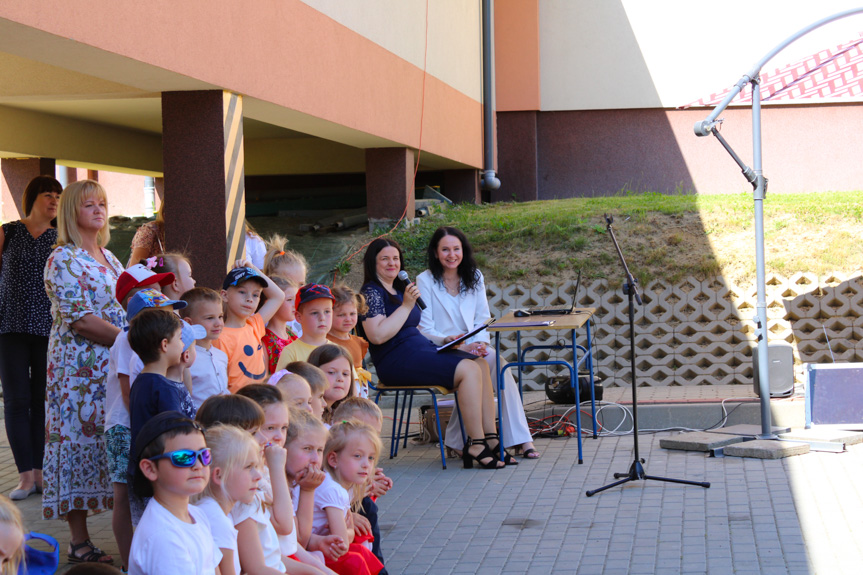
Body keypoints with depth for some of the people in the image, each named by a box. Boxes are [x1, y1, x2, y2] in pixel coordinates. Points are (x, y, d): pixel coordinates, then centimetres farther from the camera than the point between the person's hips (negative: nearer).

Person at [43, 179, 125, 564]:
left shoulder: (108, 258, 17)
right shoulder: (63, 260, -7)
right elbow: (79, 320, -16)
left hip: (116, 366, 7)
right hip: (80, 369, -7)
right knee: (80, 442, -4)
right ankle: (80, 544, 1)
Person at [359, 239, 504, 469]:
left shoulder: (400, 289, 22)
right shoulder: (372, 292, -6)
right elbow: (377, 336, -20)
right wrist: (406, 305, -16)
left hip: (423, 347, 9)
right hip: (396, 360, -9)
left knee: (481, 364, -9)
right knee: (468, 370, -24)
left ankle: (491, 439, -13)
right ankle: (476, 446, -21)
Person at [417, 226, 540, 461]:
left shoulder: (474, 277, 14)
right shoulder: (425, 281, 0)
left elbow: (483, 318, 13)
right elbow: (425, 329, -5)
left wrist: (481, 342, -9)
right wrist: (454, 343, -21)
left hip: (472, 347, 4)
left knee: (499, 364, -28)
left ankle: (520, 439, -30)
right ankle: (457, 440, -21)